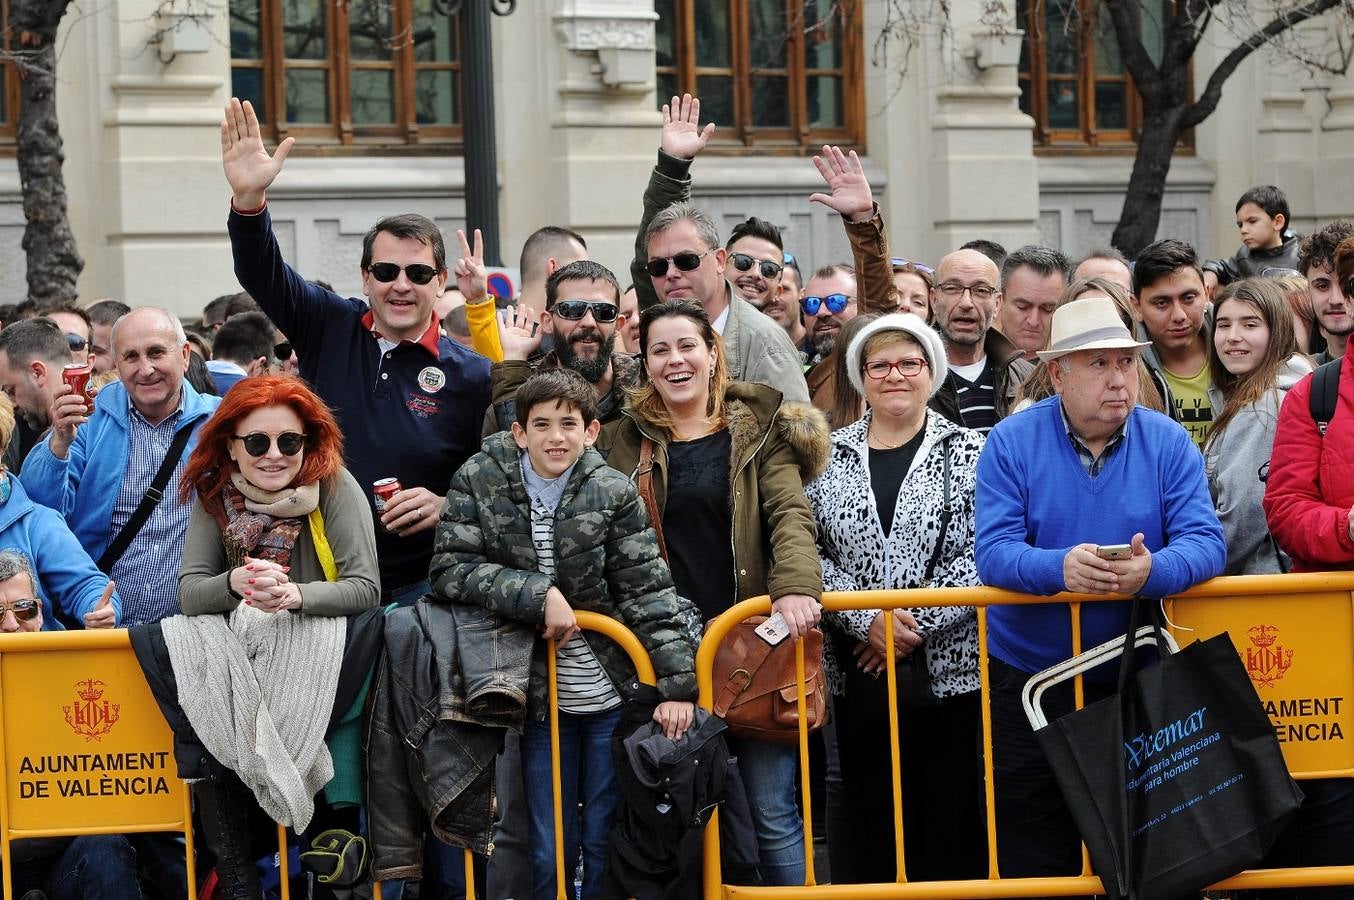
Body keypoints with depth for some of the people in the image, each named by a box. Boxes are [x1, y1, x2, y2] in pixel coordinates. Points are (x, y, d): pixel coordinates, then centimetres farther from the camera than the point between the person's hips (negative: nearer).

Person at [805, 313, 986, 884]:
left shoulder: (968, 454, 3)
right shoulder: (828, 456, 9)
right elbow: (809, 552, 2)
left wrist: (916, 622, -13)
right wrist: (867, 619, -11)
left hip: (947, 666, -2)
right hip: (857, 672, 2)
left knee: (951, 815, -1)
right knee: (868, 815, 5)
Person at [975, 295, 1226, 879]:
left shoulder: (1168, 443, -3)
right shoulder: (1011, 443, -6)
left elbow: (1206, 544, -12)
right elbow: (993, 553, -15)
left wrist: (1152, 572, -34)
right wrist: (1060, 568, -35)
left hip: (1137, 682, 1)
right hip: (1028, 680, -1)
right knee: (1033, 855, 6)